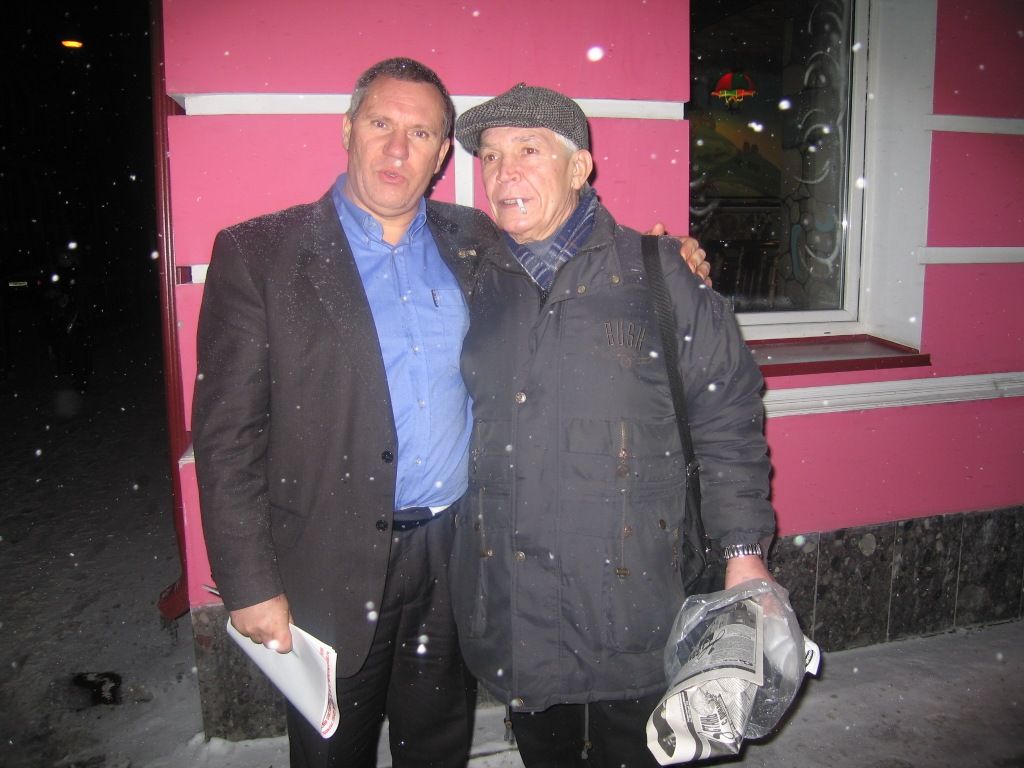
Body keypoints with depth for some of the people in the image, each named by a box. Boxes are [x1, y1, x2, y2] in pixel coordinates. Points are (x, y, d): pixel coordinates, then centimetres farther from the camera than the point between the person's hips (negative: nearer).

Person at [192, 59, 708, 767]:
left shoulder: (475, 244, 3)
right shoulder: (259, 254, -7)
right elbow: (227, 433, -8)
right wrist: (250, 586, -10)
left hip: (457, 555, 3)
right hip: (331, 568, -2)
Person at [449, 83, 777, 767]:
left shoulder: (658, 277, -6)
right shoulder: (478, 286, 5)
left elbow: (728, 417, -4)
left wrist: (743, 550, -5)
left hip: (627, 596, -3)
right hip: (506, 601, 4)